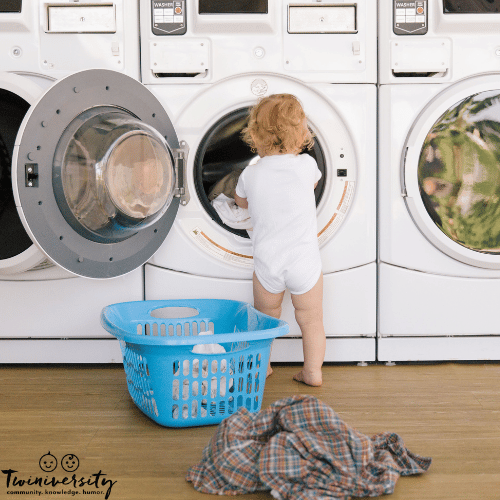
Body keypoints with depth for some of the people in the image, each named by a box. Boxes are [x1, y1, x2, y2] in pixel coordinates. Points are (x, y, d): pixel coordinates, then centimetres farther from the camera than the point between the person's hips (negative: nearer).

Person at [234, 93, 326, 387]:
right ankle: (313, 371, 25)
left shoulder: (251, 175, -4)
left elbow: (241, 201, 17)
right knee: (311, 320, 16)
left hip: (267, 261, 1)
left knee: (265, 319, 22)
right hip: (305, 261, -1)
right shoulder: (307, 166, -7)